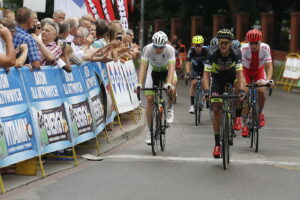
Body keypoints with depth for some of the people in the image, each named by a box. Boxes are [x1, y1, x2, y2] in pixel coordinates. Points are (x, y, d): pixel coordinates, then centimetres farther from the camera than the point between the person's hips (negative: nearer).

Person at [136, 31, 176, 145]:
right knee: (150, 99, -9)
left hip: (167, 70, -1)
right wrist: (139, 84, -47)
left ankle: (170, 109, -1)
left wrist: (169, 83, -56)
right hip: (153, 70, 1)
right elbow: (143, 66, -34)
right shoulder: (148, 49, -30)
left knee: (172, 88, -33)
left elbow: (171, 67, -40)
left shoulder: (170, 50, -31)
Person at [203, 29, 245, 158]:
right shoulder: (212, 53, -32)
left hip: (232, 74, 2)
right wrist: (206, 90, -50)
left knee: (241, 89, -26)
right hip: (218, 76, -2)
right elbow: (206, 73, -35)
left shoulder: (236, 53, -32)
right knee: (216, 110, -10)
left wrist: (242, 90, -54)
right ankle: (217, 144, -5)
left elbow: (240, 73, -39)